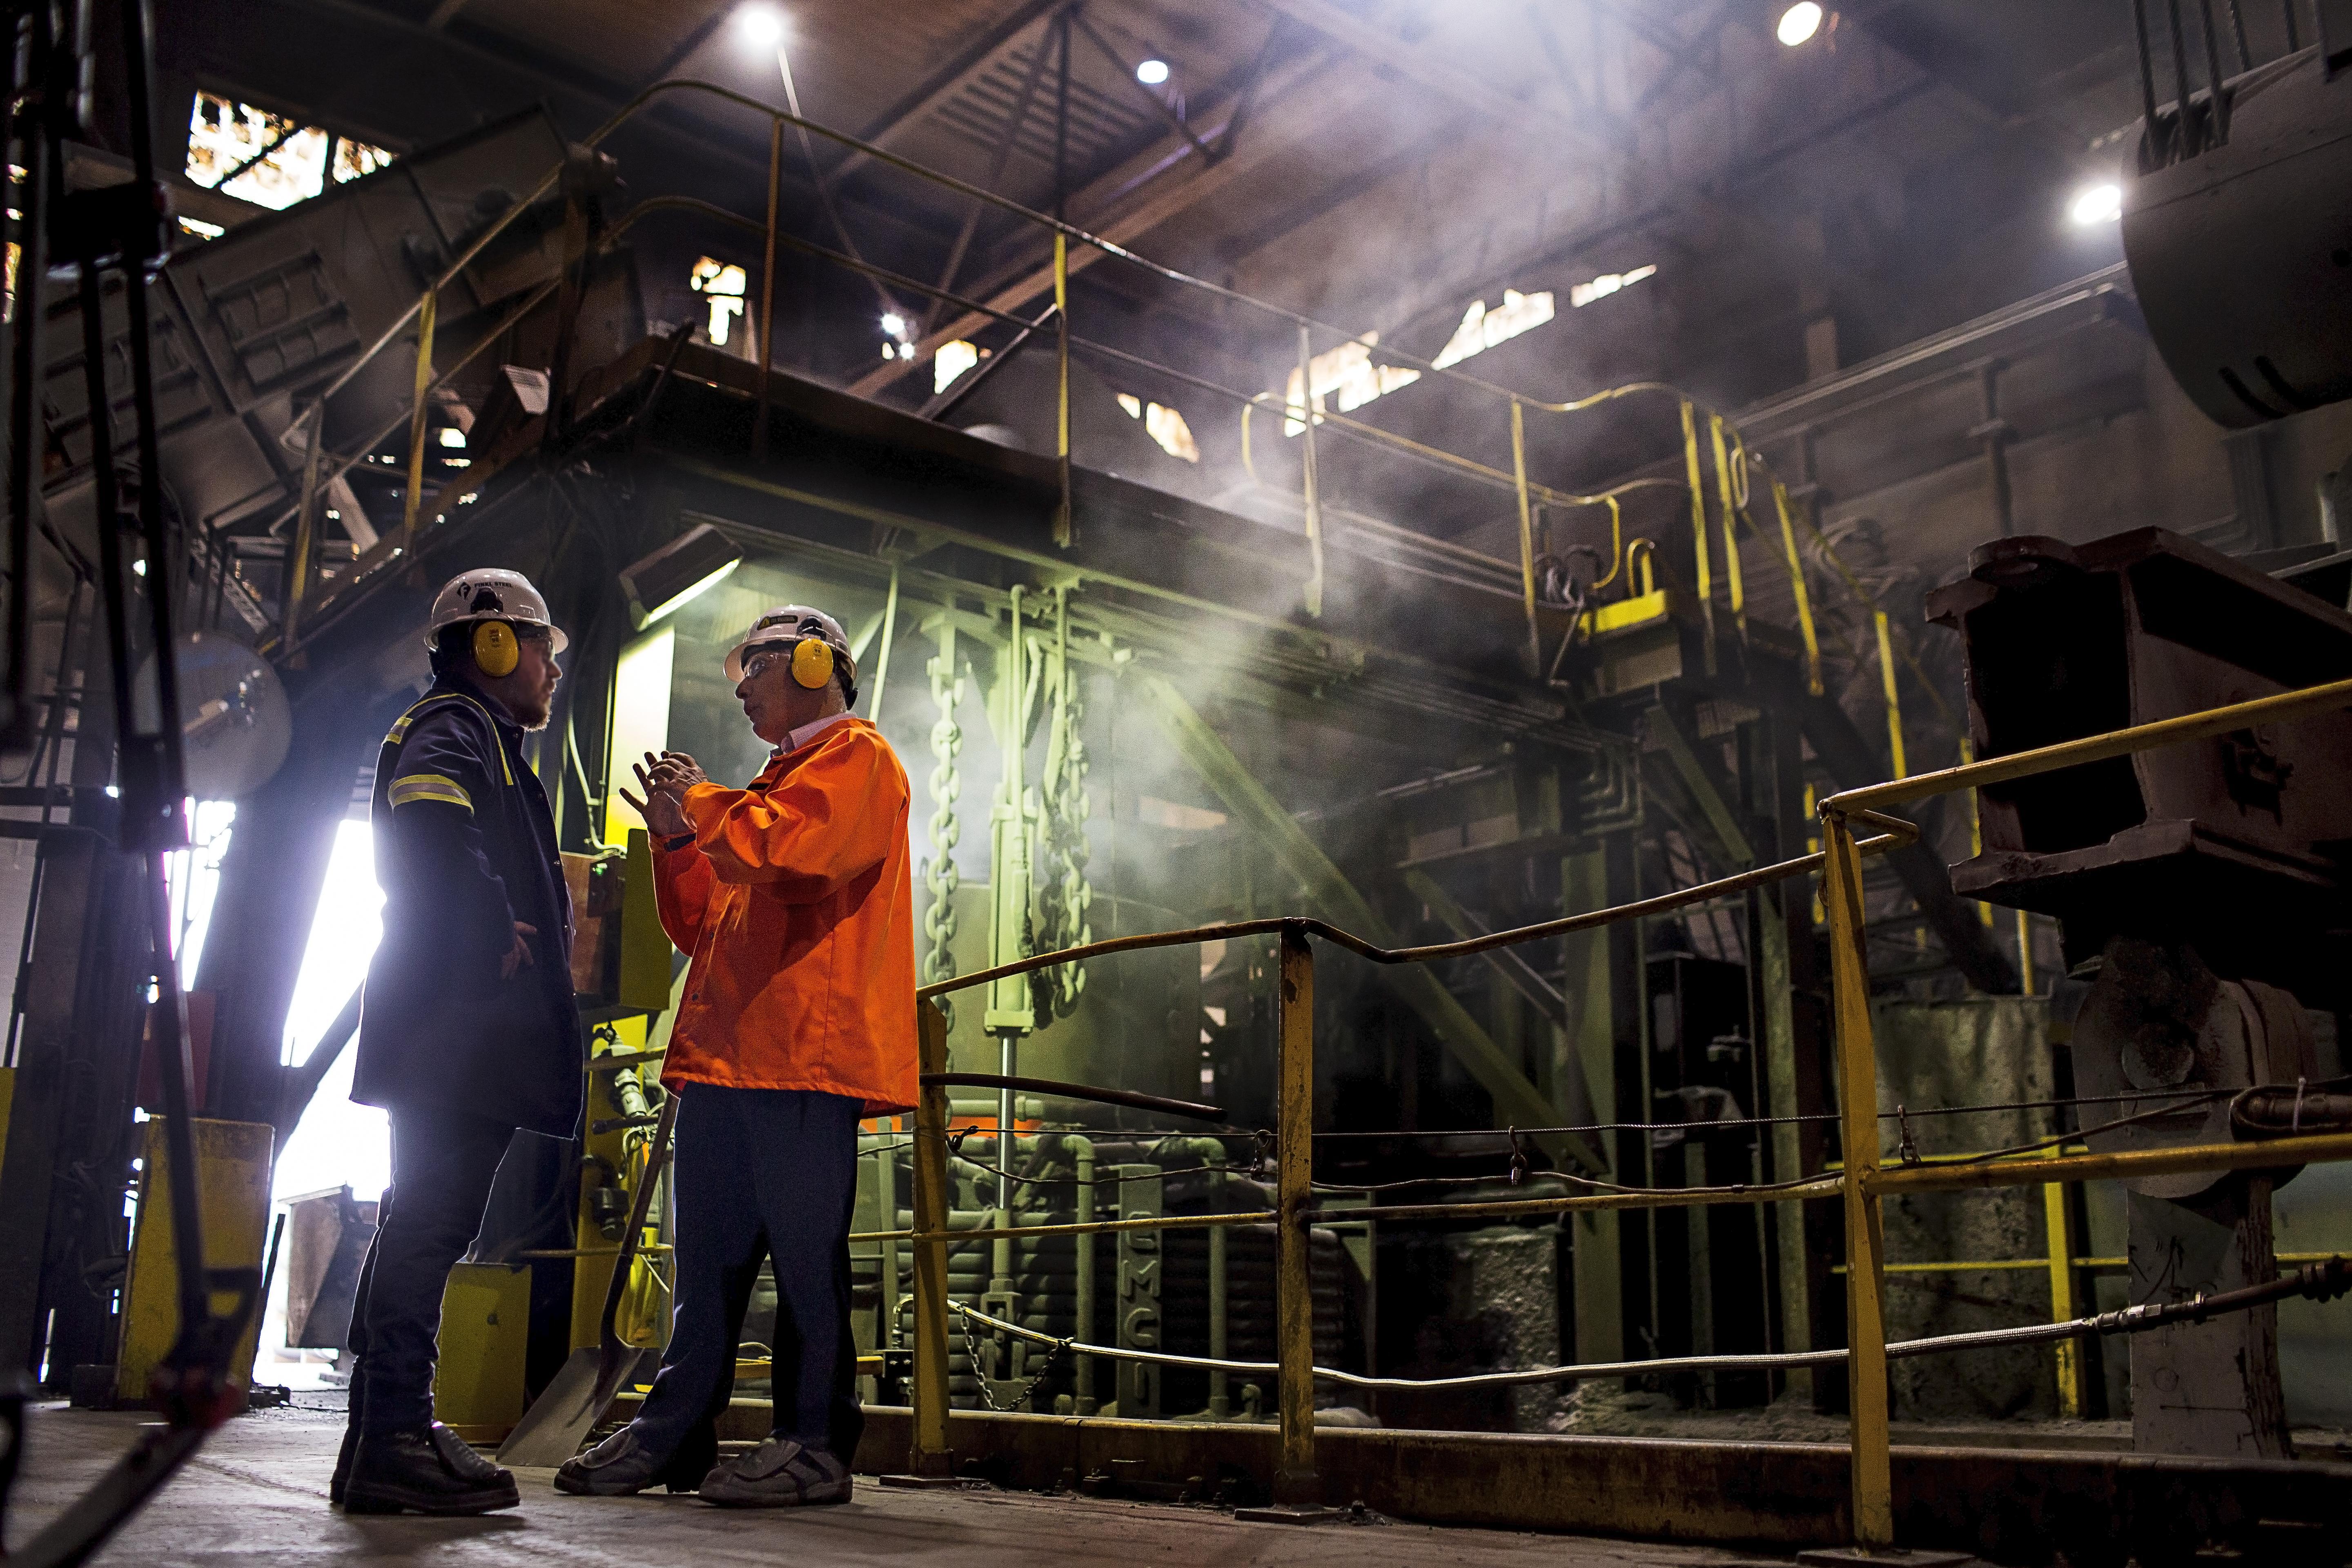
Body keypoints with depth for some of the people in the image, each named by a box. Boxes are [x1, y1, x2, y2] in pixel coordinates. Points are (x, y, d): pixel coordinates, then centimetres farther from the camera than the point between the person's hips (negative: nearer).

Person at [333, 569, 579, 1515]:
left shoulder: (477, 736, 30)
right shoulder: (452, 728, -3)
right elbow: (432, 831, -25)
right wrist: (498, 931, -17)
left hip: (461, 1042, 11)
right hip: (459, 1030, -11)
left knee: (426, 1224, 11)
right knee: (431, 1219, -12)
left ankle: (391, 1438, 16)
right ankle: (393, 1444, -11)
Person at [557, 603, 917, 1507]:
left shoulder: (857, 759, 2)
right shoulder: (778, 780, 29)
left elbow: (793, 849, -19)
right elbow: (704, 925, 28)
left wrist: (703, 803, -4)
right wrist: (679, 838, 13)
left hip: (803, 1057, -9)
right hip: (728, 1057, 9)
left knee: (805, 1254, -7)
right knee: (708, 1257, 10)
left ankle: (814, 1446, -2)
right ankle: (672, 1435, 16)